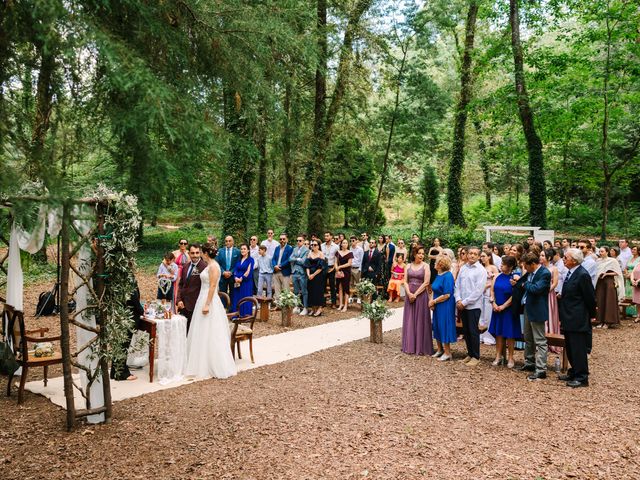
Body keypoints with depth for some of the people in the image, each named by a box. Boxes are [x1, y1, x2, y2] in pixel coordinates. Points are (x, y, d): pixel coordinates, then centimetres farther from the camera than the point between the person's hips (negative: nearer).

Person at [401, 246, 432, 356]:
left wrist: (415, 294, -14)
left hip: (421, 295, -3)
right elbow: (405, 281, 4)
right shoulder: (409, 266, 8)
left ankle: (421, 347, 8)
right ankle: (409, 346, 14)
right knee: (409, 320, 6)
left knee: (420, 320, 0)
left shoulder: (426, 266, -2)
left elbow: (426, 283, -9)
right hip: (409, 295, 3)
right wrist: (409, 293, -12)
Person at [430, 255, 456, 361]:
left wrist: (433, 301, -14)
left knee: (444, 328, 0)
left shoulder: (447, 276, -20)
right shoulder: (439, 275, 7)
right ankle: (440, 350, 29)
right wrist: (432, 302, 0)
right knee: (437, 327, 15)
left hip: (445, 307, -9)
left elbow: (446, 295, -23)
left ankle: (447, 353, 13)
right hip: (438, 307, 9)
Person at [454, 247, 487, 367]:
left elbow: (478, 290, -13)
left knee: (473, 332, 0)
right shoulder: (463, 268, 8)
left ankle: (476, 357, 12)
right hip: (462, 305, 5)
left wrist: (464, 302, -13)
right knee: (466, 331, 12)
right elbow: (457, 285, 11)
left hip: (474, 305, -5)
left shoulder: (481, 270, -8)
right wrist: (458, 300, -4)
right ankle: (470, 354, 25)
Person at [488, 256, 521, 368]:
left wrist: (503, 306, -13)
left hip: (509, 310, -5)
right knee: (498, 333, 10)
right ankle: (498, 357, 19)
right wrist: (494, 304, -6)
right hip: (497, 309, 5)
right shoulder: (497, 276, 4)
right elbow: (492, 290, 6)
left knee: (509, 334, 4)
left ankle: (510, 358, 16)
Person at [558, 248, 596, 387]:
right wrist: (562, 317, 16)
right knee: (570, 348, 17)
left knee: (579, 349, -1)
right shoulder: (570, 273, 10)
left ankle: (582, 378, 9)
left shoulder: (583, 275, -18)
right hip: (569, 319, 9)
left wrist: (591, 315, -2)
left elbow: (590, 298, -13)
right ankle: (573, 373, 29)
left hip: (578, 320, -9)